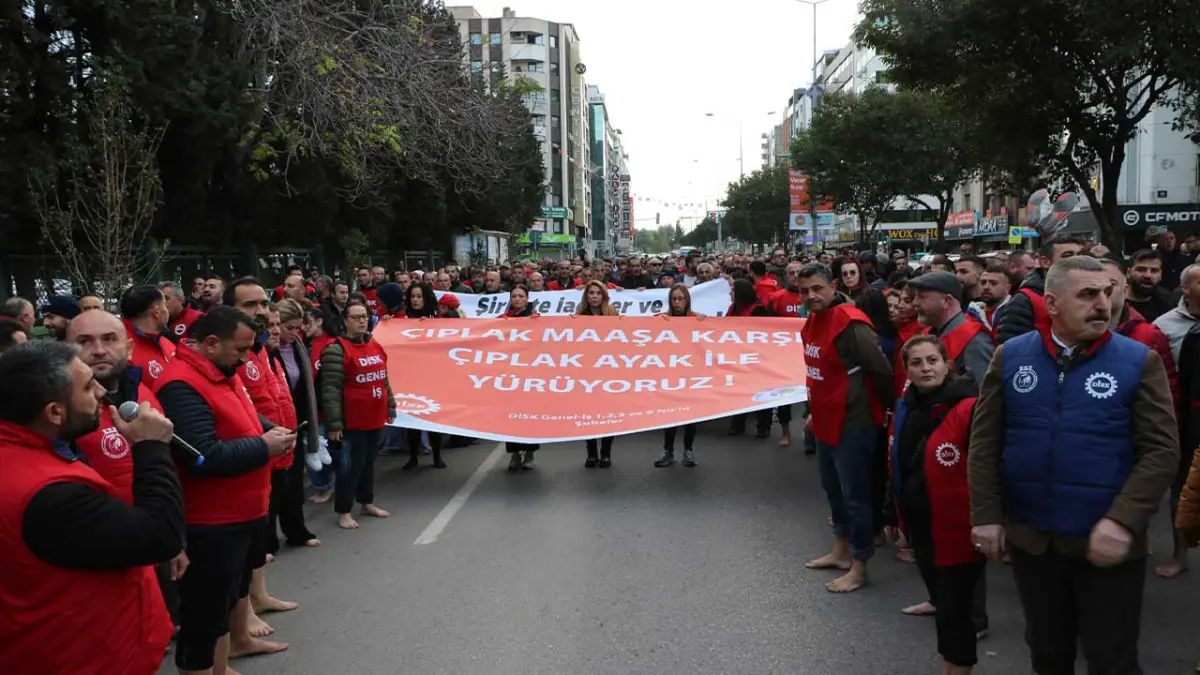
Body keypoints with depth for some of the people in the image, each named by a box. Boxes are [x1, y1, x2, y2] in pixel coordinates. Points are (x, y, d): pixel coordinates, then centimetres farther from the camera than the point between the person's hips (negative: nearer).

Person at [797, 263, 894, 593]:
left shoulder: (850, 323, -21)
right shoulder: (813, 322, 7)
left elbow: (881, 371, -18)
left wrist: (889, 410, -8)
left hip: (853, 423, -10)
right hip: (826, 421, 10)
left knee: (855, 494, 1)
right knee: (833, 489, 21)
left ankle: (858, 568, 13)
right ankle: (841, 552, 37)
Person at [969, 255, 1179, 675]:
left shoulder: (1139, 361, -6)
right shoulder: (1010, 356, -1)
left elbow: (1161, 450, -9)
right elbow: (984, 441, 1)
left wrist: (1122, 521, -20)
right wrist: (986, 515, -4)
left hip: (1107, 541, -2)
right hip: (1029, 537, 2)